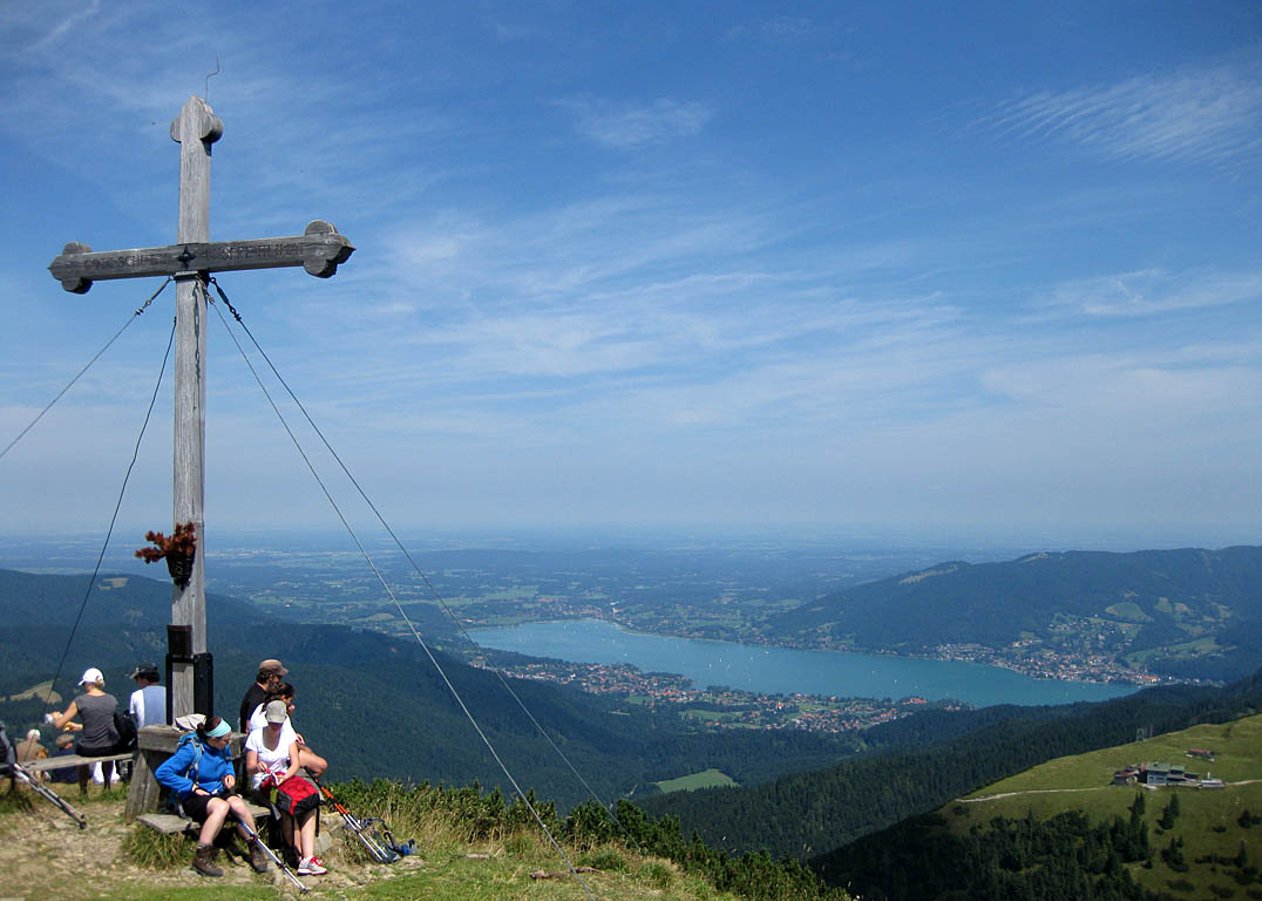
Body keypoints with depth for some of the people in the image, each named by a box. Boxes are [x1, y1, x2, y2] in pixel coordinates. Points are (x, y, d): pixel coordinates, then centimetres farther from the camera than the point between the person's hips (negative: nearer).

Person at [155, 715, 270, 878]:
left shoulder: (222, 748, 3)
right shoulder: (191, 749, -18)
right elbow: (162, 773, -22)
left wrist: (230, 774, 5)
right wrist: (192, 787, -22)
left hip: (218, 791, 6)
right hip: (193, 798, -6)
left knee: (239, 805, -27)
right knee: (222, 806, -36)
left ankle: (255, 849, -9)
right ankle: (201, 857, -28)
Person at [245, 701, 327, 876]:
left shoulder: (288, 733, 4)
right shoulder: (255, 736, -7)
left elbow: (295, 763, -3)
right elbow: (249, 768, -8)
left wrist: (285, 776, -24)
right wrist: (258, 767, -33)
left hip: (285, 778, 4)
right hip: (263, 783, -4)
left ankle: (308, 857, -32)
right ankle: (300, 856, -25)